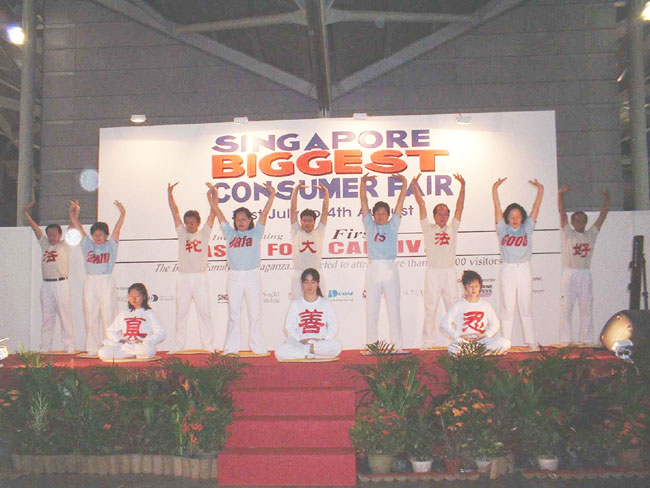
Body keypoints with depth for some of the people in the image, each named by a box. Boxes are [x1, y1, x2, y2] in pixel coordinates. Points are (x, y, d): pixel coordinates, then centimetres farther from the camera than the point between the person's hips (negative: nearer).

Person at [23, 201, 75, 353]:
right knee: (47, 318, 9)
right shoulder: (45, 245, 15)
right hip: (46, 285, 5)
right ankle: (45, 348, 14)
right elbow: (36, 228, 12)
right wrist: (26, 213, 7)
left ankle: (69, 347, -2)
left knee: (65, 316, -4)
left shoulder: (64, 245, 4)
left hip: (61, 284, -5)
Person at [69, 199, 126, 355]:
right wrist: (74, 213, -1)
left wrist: (122, 214, -12)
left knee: (109, 315, -4)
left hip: (107, 282, -3)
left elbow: (117, 229, -3)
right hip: (90, 282, 3)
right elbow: (78, 227, 8)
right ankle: (92, 348, 10)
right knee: (90, 316, 4)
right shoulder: (87, 245, 13)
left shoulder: (111, 245, 7)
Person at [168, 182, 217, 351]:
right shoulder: (182, 234, 10)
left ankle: (209, 346, 4)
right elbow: (174, 212, 6)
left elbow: (213, 213, 0)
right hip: (183, 278, 2)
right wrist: (170, 193, 1)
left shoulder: (204, 234, 5)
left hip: (200, 278, -2)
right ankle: (178, 346, 11)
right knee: (181, 313, 5)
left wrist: (213, 194, -7)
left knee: (205, 312, 0)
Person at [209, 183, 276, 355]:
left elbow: (264, 213, -1)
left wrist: (271, 196, -8)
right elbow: (218, 213, 9)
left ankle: (258, 347, 8)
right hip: (234, 277, 2)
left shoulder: (255, 233, 6)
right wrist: (212, 197, 6)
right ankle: (231, 348, 11)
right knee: (233, 314, 6)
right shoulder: (230, 233, 10)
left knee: (255, 313, 3)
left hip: (252, 277, -2)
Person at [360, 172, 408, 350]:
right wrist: (363, 182, -1)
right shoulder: (369, 226, 11)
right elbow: (363, 202, 7)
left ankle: (397, 346, 6)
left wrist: (404, 183, 1)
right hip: (373, 269, 1)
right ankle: (372, 346, 9)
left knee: (394, 309, 1)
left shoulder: (392, 226, 11)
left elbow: (400, 202, 7)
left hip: (390, 270, 0)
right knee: (371, 310, 3)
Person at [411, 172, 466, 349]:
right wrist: (414, 185, -5)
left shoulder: (452, 229, 12)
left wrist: (462, 186, 0)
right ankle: (428, 342, 5)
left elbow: (460, 207, 7)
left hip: (450, 271, 3)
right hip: (433, 272, -2)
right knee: (430, 308, -1)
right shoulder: (428, 228, 6)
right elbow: (422, 205, 1)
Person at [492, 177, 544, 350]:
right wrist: (495, 188, -7)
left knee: (526, 307, 5)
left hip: (524, 269, 1)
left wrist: (540, 190, -3)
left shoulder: (527, 228, 9)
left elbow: (536, 208, 5)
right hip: (507, 270, -1)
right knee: (507, 308, 1)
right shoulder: (503, 229, 6)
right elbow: (497, 208, 0)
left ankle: (531, 342, 10)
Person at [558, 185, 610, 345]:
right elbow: (562, 213, -7)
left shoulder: (591, 235, 12)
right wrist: (560, 194, -17)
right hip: (570, 274, -4)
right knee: (566, 308, -4)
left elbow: (602, 216, 9)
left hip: (585, 275, 4)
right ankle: (566, 340, 0)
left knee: (586, 309, 6)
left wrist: (606, 201, -3)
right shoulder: (567, 234, 2)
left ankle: (586, 340, 12)